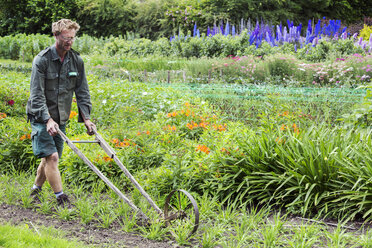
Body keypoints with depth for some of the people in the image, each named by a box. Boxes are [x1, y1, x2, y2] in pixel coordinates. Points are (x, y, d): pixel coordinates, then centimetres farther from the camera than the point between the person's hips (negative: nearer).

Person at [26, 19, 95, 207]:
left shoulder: (76, 61, 3)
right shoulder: (42, 60, -14)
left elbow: (82, 92, 8)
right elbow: (37, 94, -17)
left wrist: (86, 118, -1)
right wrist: (48, 119, -26)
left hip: (61, 119, 6)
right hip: (41, 117, -5)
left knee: (49, 158, 10)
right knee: (51, 156, -14)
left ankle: (35, 191, 28)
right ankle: (61, 199, -9)